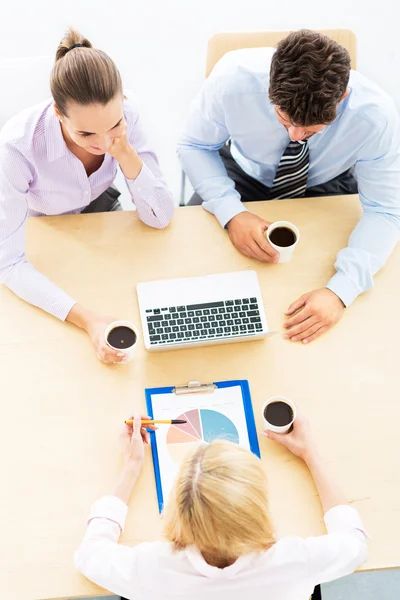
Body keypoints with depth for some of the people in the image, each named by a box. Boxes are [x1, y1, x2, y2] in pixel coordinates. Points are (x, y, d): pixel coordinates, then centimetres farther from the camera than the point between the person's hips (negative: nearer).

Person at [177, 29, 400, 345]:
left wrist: (340, 291, -40)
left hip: (326, 188, 1)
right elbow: (194, 146, -16)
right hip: (245, 174, 0)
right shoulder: (232, 78, -33)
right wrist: (231, 212, -33)